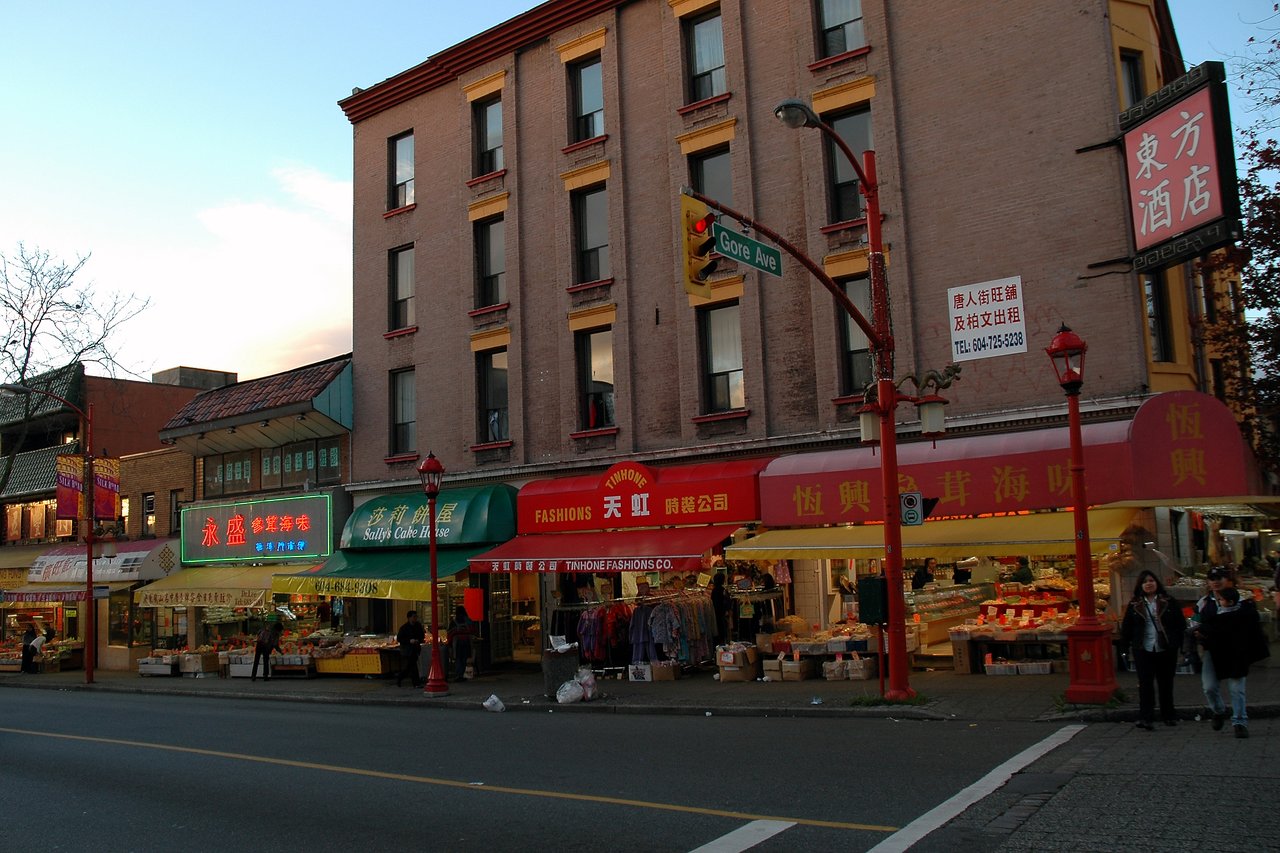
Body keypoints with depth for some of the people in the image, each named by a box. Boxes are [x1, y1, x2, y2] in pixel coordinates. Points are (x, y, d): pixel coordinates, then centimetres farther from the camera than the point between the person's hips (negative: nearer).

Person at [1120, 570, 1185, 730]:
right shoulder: (1134, 604, 4)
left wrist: (1177, 643, 1)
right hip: (1143, 650, 0)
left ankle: (1169, 716, 23)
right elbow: (1126, 627, 8)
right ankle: (1145, 718, -8)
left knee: (1166, 683, 11)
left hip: (1166, 650, 1)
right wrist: (1132, 643, 3)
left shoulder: (1169, 601, 3)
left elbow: (1181, 624, 4)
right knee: (1145, 683, -6)